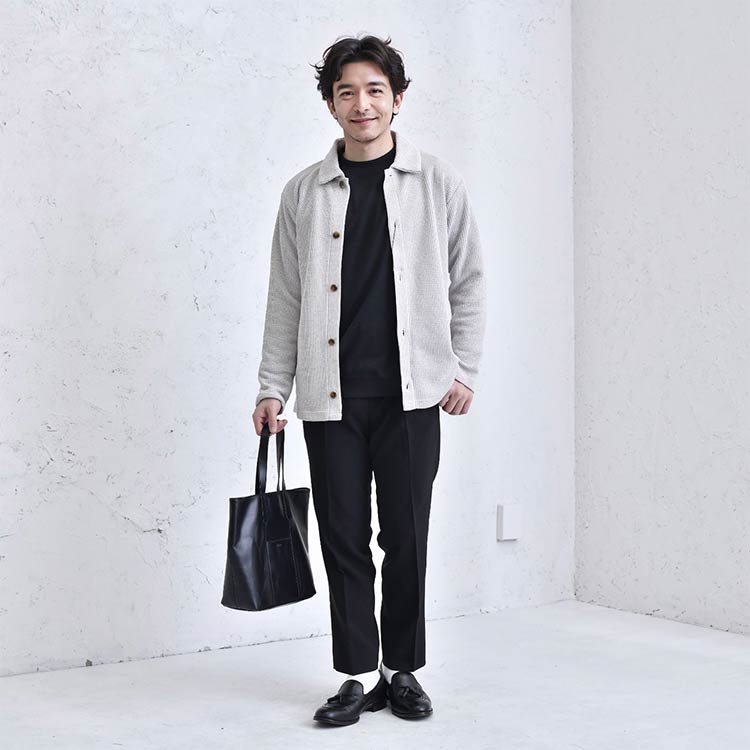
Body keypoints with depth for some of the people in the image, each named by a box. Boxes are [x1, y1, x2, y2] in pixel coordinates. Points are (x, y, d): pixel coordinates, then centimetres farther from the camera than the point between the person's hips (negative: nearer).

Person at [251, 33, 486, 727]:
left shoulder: (437, 182, 5)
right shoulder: (304, 193, 8)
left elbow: (468, 280, 8)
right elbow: (285, 299, 9)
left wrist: (465, 369, 1)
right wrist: (272, 387, 5)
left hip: (411, 391, -1)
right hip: (331, 396, 1)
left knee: (406, 538, 4)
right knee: (344, 539, 4)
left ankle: (404, 669, 19)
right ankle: (360, 676, 16)